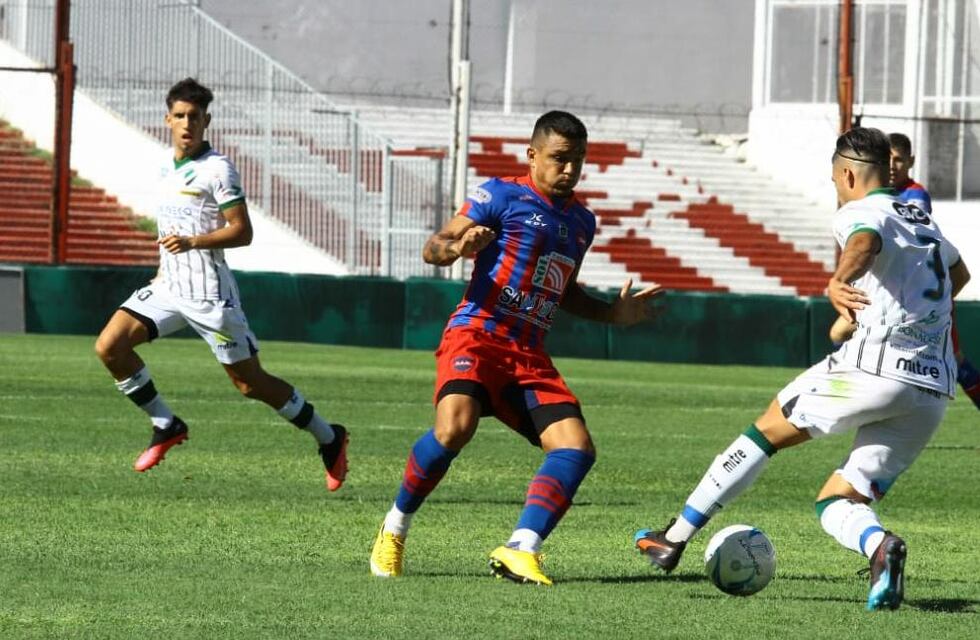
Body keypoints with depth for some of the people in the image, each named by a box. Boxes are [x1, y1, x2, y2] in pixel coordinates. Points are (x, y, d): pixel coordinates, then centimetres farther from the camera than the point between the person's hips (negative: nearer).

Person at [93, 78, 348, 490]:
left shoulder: (216, 169, -11)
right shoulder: (167, 169, 13)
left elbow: (242, 231, -15)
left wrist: (192, 242, -27)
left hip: (209, 293, -7)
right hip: (169, 288, 7)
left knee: (249, 382, -1)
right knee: (109, 347, -10)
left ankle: (328, 439, 16)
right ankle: (166, 426, 5)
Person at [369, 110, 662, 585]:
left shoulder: (581, 221, 20)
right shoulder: (503, 195, 0)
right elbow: (433, 247, -4)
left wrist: (613, 313, 21)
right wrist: (457, 247, -26)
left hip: (530, 355, 7)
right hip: (477, 336, -7)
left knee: (577, 448, -13)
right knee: (455, 426, -30)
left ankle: (519, 551, -20)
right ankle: (394, 529, -9)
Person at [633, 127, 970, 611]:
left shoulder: (860, 212, 1)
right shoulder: (924, 220, 25)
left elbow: (865, 242, -26)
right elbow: (959, 274, 46)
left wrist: (838, 283, -45)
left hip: (876, 367, -7)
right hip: (935, 392, 7)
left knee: (767, 430, 11)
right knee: (837, 500, 10)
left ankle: (675, 538, 13)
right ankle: (878, 545, -24)